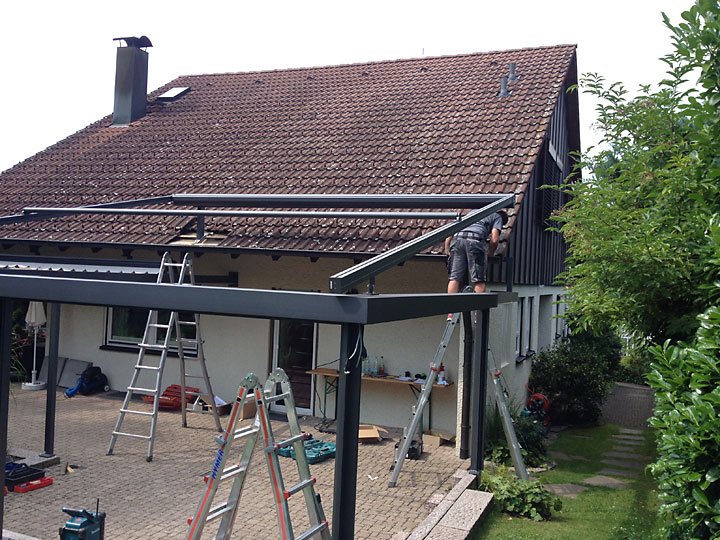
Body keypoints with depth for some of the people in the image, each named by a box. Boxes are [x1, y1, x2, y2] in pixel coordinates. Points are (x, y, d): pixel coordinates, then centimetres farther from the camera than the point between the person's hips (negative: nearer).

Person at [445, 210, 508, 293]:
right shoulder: (498, 217, 25)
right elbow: (494, 239, 6)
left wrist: (447, 249, 28)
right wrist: (490, 253, 23)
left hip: (457, 239, 4)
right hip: (475, 240, -4)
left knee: (454, 278, 1)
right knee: (478, 280, -1)